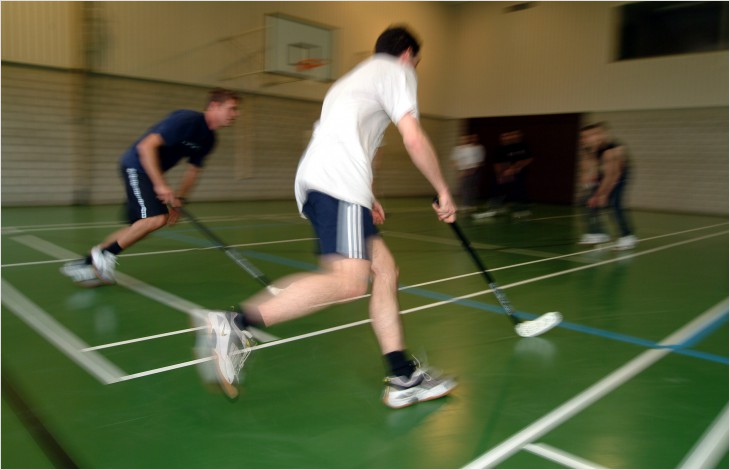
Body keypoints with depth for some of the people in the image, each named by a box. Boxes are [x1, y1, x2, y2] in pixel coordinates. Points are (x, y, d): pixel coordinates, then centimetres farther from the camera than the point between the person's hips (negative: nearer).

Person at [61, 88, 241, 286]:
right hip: (137, 165, -9)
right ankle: (105, 253, -6)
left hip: (151, 172, 9)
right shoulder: (186, 119, -22)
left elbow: (193, 170, 15)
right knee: (156, 218, -24)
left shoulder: (208, 139, 5)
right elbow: (146, 146, -28)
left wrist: (178, 198, 7)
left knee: (140, 226, 9)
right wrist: (160, 185, -31)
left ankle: (87, 263, 18)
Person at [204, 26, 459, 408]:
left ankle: (403, 378, 9)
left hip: (314, 183, 10)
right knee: (348, 281, -20)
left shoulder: (356, 76, 37)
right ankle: (236, 323, -25)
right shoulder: (396, 70, 11)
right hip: (338, 181, -10)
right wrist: (443, 191, 7)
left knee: (385, 269, 8)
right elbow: (413, 138, -3)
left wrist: (365, 199, 37)